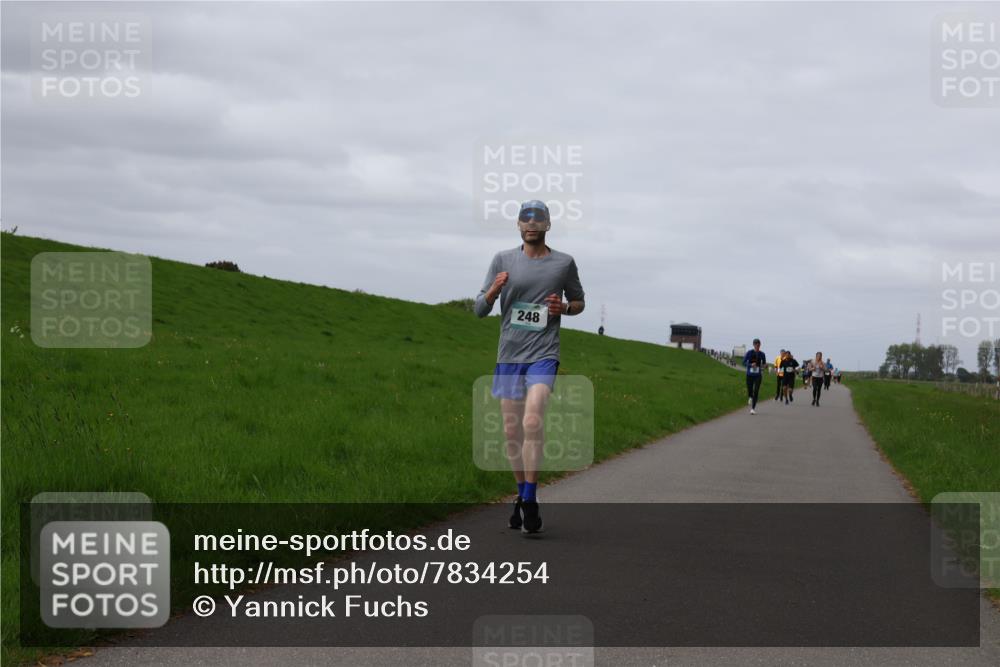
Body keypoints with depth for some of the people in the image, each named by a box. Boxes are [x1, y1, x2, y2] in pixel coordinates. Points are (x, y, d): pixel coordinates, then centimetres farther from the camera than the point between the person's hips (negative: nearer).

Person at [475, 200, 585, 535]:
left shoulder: (564, 263, 5)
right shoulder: (503, 260, 6)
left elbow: (578, 302, 19)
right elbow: (480, 309, 8)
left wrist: (564, 308, -4)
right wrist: (494, 290, -14)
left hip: (543, 355, -3)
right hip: (509, 356, 3)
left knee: (532, 423, -21)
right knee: (512, 431, 7)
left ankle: (530, 502, -17)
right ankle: (522, 495, 24)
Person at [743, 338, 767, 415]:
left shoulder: (762, 354, 1)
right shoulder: (749, 353, -4)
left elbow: (764, 363, 13)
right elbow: (744, 362, -3)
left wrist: (764, 365, -11)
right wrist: (751, 365, -20)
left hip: (758, 375, 0)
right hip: (750, 375, 0)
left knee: (756, 391, -10)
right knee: (750, 390, 5)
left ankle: (753, 408, -5)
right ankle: (750, 397, 44)